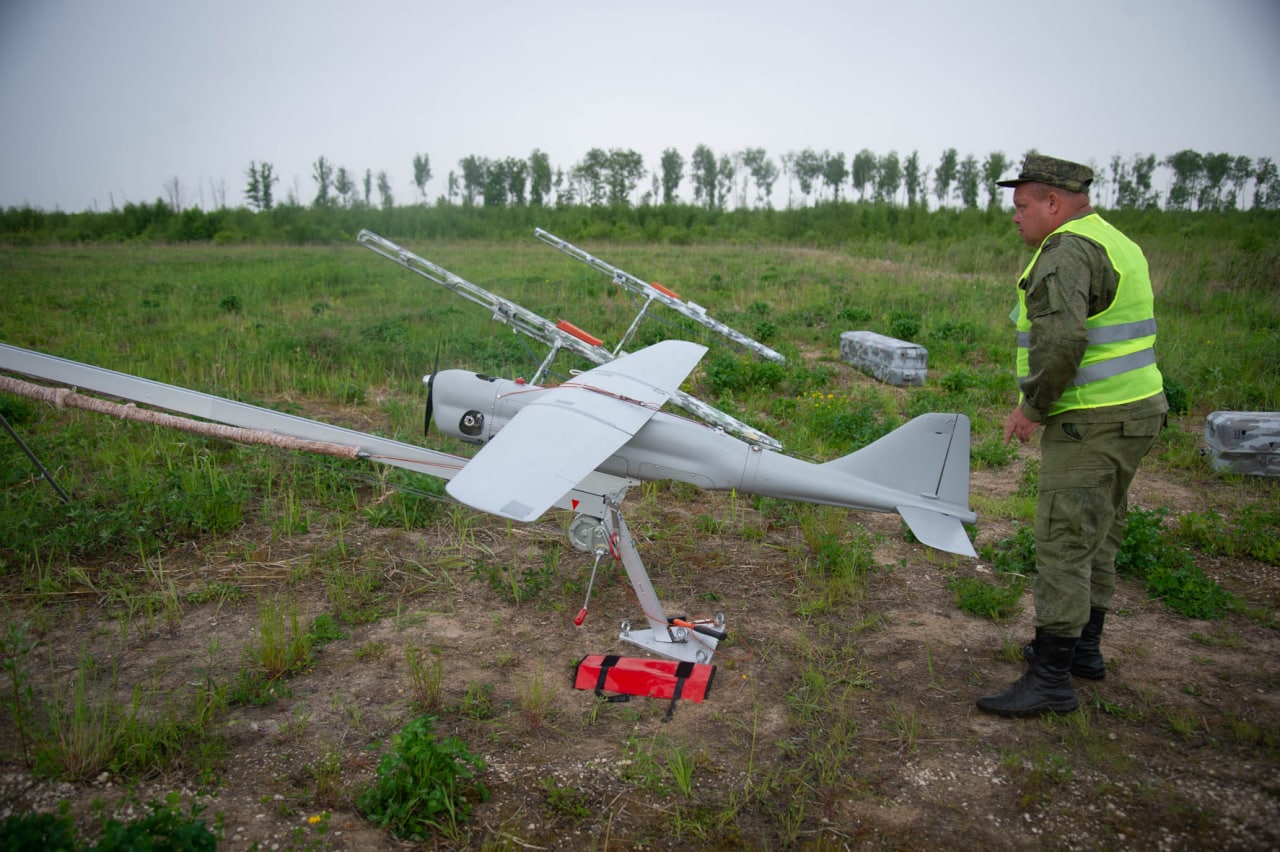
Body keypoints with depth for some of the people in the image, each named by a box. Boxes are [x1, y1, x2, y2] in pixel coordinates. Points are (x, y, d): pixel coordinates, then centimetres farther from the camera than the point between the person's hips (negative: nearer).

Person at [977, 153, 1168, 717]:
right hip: (1134, 414, 11)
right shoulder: (1119, 244, 18)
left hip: (1090, 426, -11)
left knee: (1064, 545, -6)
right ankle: (1083, 649, 32)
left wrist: (1032, 406, -18)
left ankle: (1051, 679, 0)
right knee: (1098, 539, 19)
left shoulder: (1066, 252, -16)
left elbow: (1060, 338, -30)